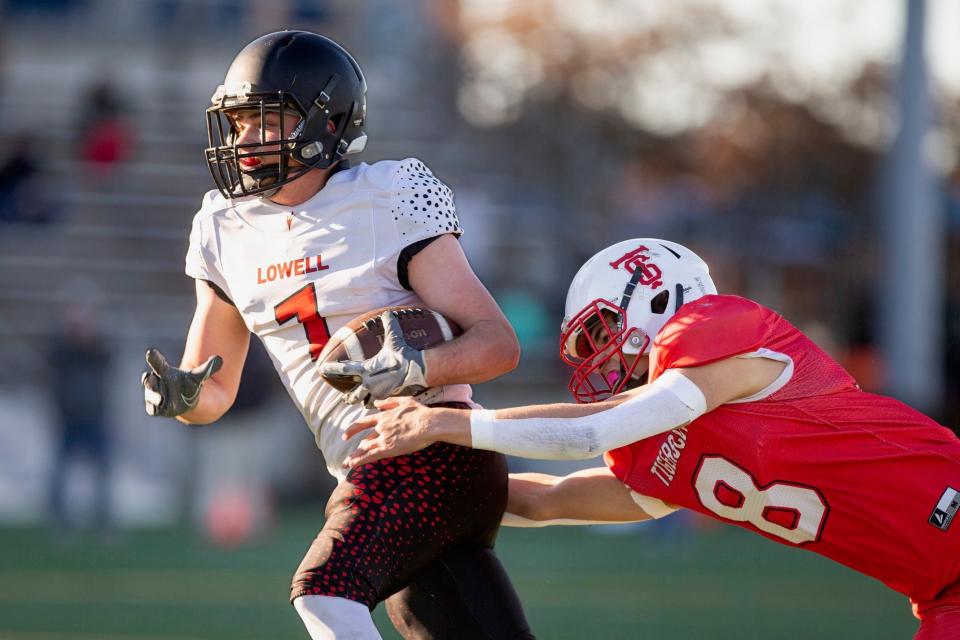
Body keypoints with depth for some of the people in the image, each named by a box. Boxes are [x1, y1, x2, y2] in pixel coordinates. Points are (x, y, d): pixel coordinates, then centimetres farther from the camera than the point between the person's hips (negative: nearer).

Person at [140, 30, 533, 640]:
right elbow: (214, 393, 16)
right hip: (369, 475, 7)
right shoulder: (227, 230, 10)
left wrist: (417, 368, -32)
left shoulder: (387, 203, -9)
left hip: (436, 453, -7)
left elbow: (499, 342, -13)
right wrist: (184, 394, -8)